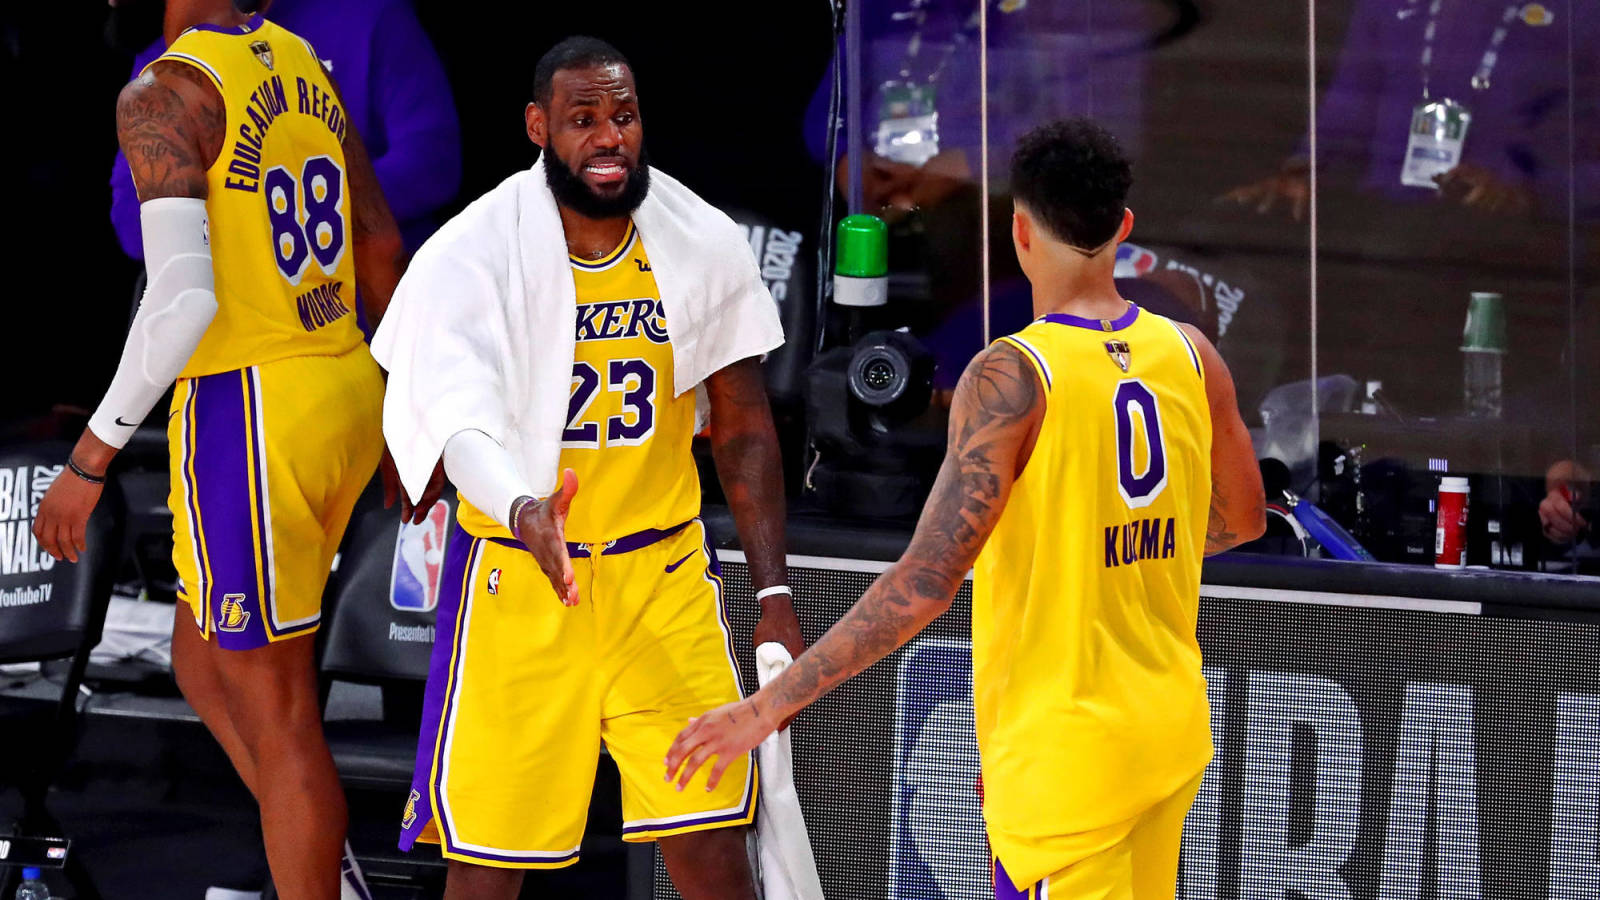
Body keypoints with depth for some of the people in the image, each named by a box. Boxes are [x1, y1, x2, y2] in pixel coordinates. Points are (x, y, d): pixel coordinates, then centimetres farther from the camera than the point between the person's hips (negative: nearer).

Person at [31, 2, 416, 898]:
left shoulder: (162, 97, -16)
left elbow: (181, 300, -25)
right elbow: (384, 252, 15)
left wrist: (89, 461, -18)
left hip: (245, 420, -8)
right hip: (343, 395, 8)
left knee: (276, 717, 3)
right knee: (203, 664, 23)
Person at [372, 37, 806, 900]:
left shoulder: (704, 245, -1)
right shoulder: (469, 257, -12)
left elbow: (744, 430, 9)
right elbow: (465, 425, -25)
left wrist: (773, 593, 5)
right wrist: (523, 513, -46)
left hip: (665, 577, 3)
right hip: (518, 584, -2)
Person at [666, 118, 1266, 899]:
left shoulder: (1012, 378, -19)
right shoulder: (1190, 355, -1)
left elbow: (924, 583, -25)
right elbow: (1240, 520, 16)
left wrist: (770, 705, -20)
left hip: (1065, 749, -6)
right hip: (1175, 731, 7)